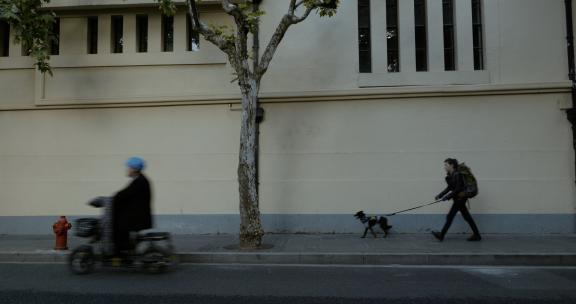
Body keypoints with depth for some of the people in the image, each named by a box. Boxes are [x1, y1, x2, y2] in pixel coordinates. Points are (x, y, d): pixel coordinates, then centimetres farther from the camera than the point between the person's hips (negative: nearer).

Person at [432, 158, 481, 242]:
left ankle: (441, 235, 6)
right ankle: (477, 235, 19)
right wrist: (440, 195, 4)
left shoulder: (457, 175, -20)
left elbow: (458, 189, -23)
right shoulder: (451, 175, 7)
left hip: (460, 198, -9)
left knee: (450, 216, -2)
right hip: (458, 198, 9)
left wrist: (448, 197, -22)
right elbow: (449, 188, 12)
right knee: (467, 217, 12)